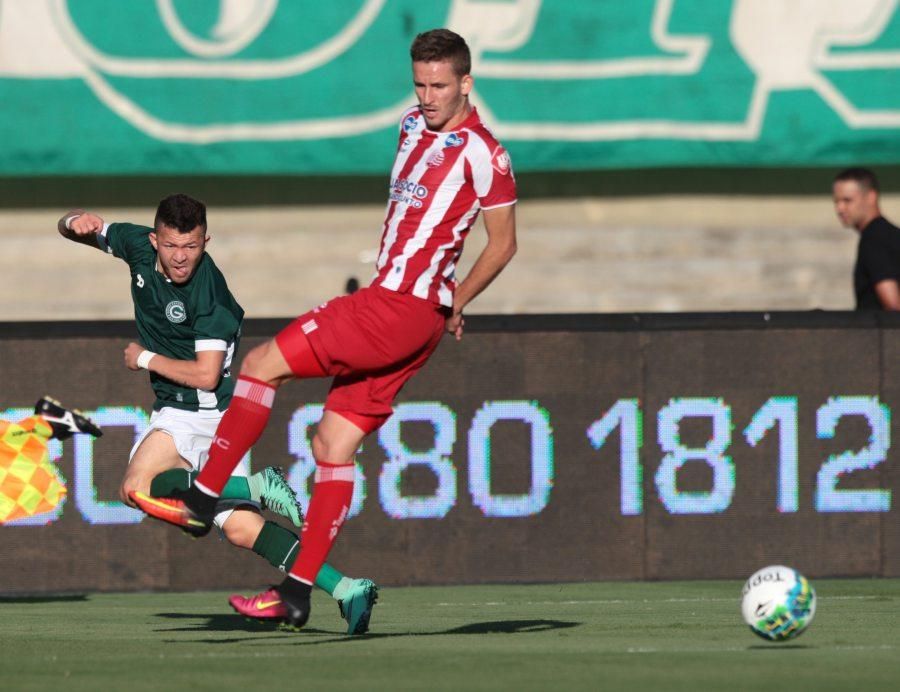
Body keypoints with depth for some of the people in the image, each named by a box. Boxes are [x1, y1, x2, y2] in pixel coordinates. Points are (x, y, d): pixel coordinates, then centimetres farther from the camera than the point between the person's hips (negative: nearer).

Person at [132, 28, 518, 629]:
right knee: (335, 445, 5)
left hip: (399, 310, -9)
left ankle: (204, 499, -4)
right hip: (388, 304, 9)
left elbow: (503, 241, -1)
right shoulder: (413, 126, 15)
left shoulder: (482, 154, -9)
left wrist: (455, 303, 3)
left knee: (261, 365, -10)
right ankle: (296, 594, 5)